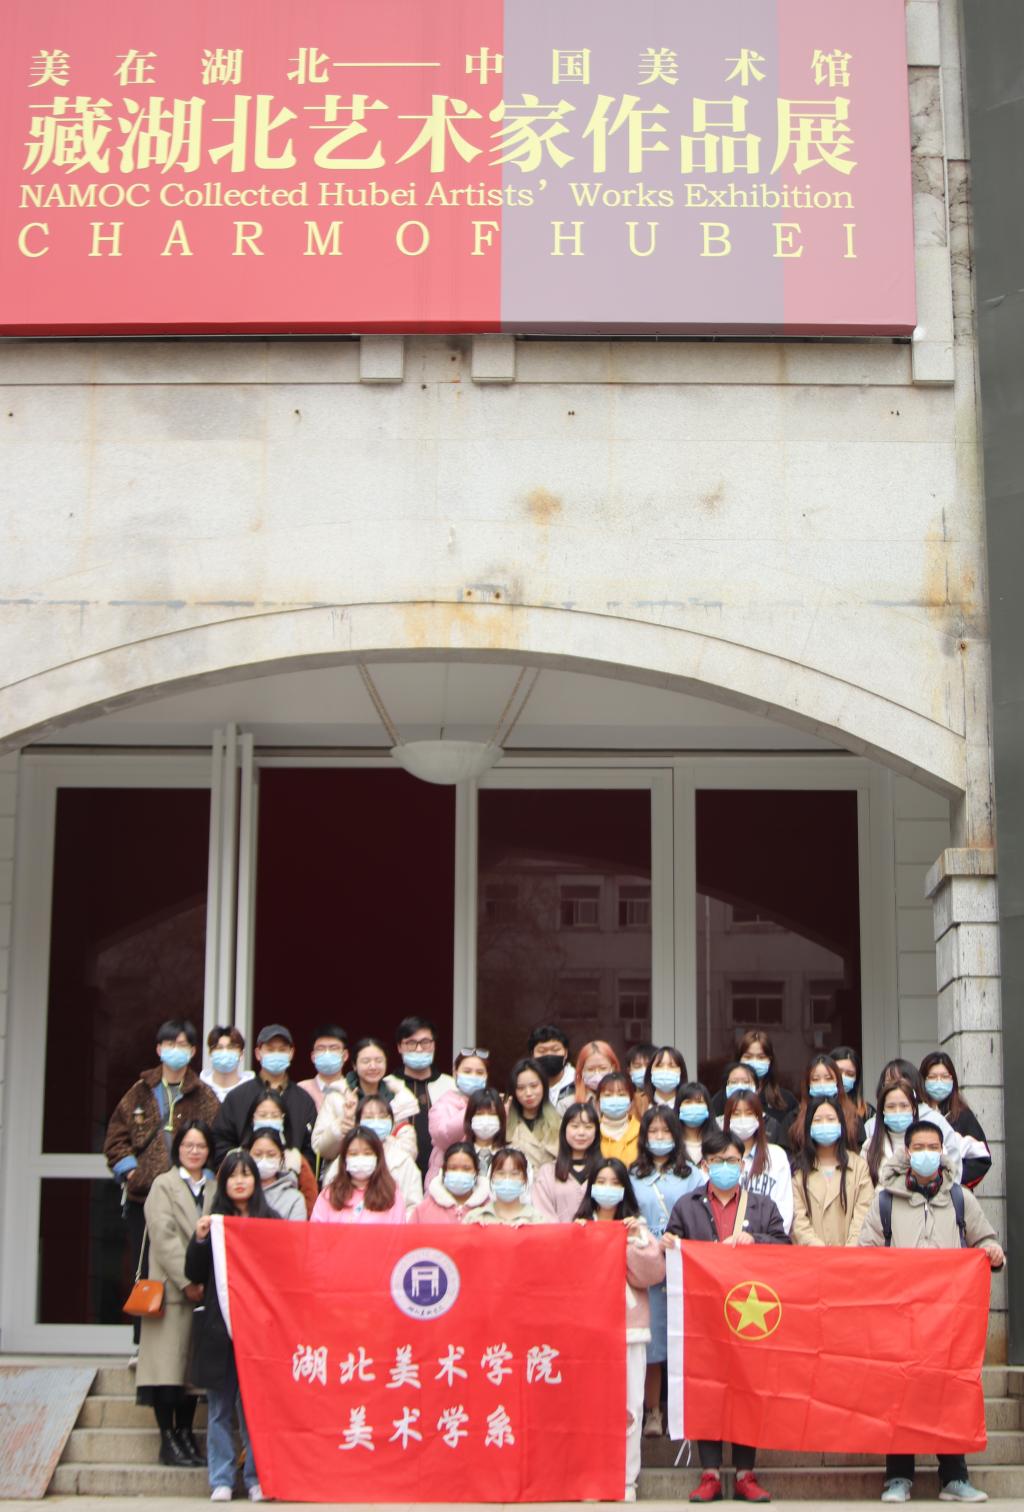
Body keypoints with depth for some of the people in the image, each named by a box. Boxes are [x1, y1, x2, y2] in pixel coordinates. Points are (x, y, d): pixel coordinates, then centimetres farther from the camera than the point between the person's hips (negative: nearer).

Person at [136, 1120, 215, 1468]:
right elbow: (164, 1237, -7)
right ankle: (168, 1439, 0)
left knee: (194, 1365, 6)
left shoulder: (215, 1188, 15)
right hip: (171, 1289, -4)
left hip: (205, 1290, 4)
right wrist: (186, 1280, -15)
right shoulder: (164, 1185, 3)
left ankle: (185, 1435, 14)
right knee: (168, 1363, -6)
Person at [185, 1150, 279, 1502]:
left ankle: (257, 1477, 10)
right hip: (218, 1324, 1)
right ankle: (221, 1480, 11)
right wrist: (199, 1239, -8)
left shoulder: (271, 1221, 5)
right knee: (220, 1406, 4)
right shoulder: (213, 1221, 7)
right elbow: (195, 1275, 6)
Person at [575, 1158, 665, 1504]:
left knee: (628, 1406, -5)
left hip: (629, 1327, 0)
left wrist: (636, 1242, -9)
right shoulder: (579, 1227, 12)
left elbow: (653, 1274, 1)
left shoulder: (637, 1229, 12)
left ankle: (626, 1480, 1)